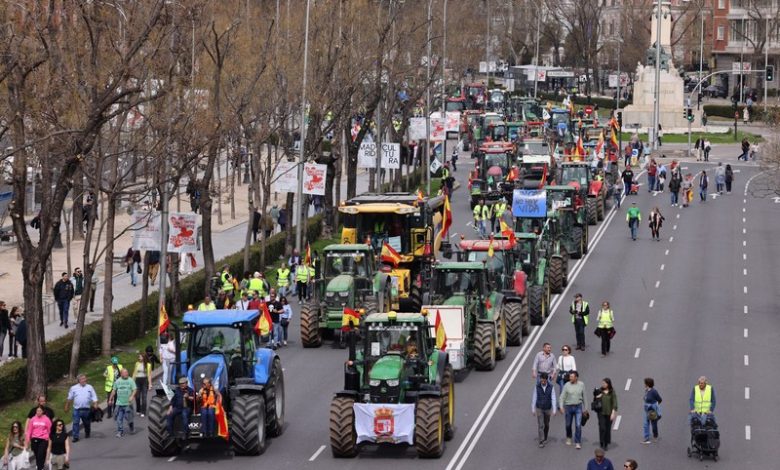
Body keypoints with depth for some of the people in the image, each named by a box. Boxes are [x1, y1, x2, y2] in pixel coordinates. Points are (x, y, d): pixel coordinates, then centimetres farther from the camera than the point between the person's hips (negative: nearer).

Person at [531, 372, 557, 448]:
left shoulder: (551, 387, -12)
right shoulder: (537, 387, -11)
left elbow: (553, 399, -12)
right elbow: (534, 398, -3)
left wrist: (554, 410, -17)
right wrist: (533, 409, -1)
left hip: (547, 409, 1)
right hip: (539, 409, -1)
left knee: (546, 425, 16)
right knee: (541, 425, -8)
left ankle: (545, 438, 37)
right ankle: (541, 442, -7)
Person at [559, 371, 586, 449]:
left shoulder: (581, 385, -3)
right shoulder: (567, 385, -7)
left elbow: (584, 396, 7)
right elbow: (562, 397, -6)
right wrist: (561, 407, -18)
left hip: (578, 407, 0)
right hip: (568, 407, 0)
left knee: (578, 425, -8)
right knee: (568, 425, 13)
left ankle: (577, 442, 0)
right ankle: (568, 438, 41)